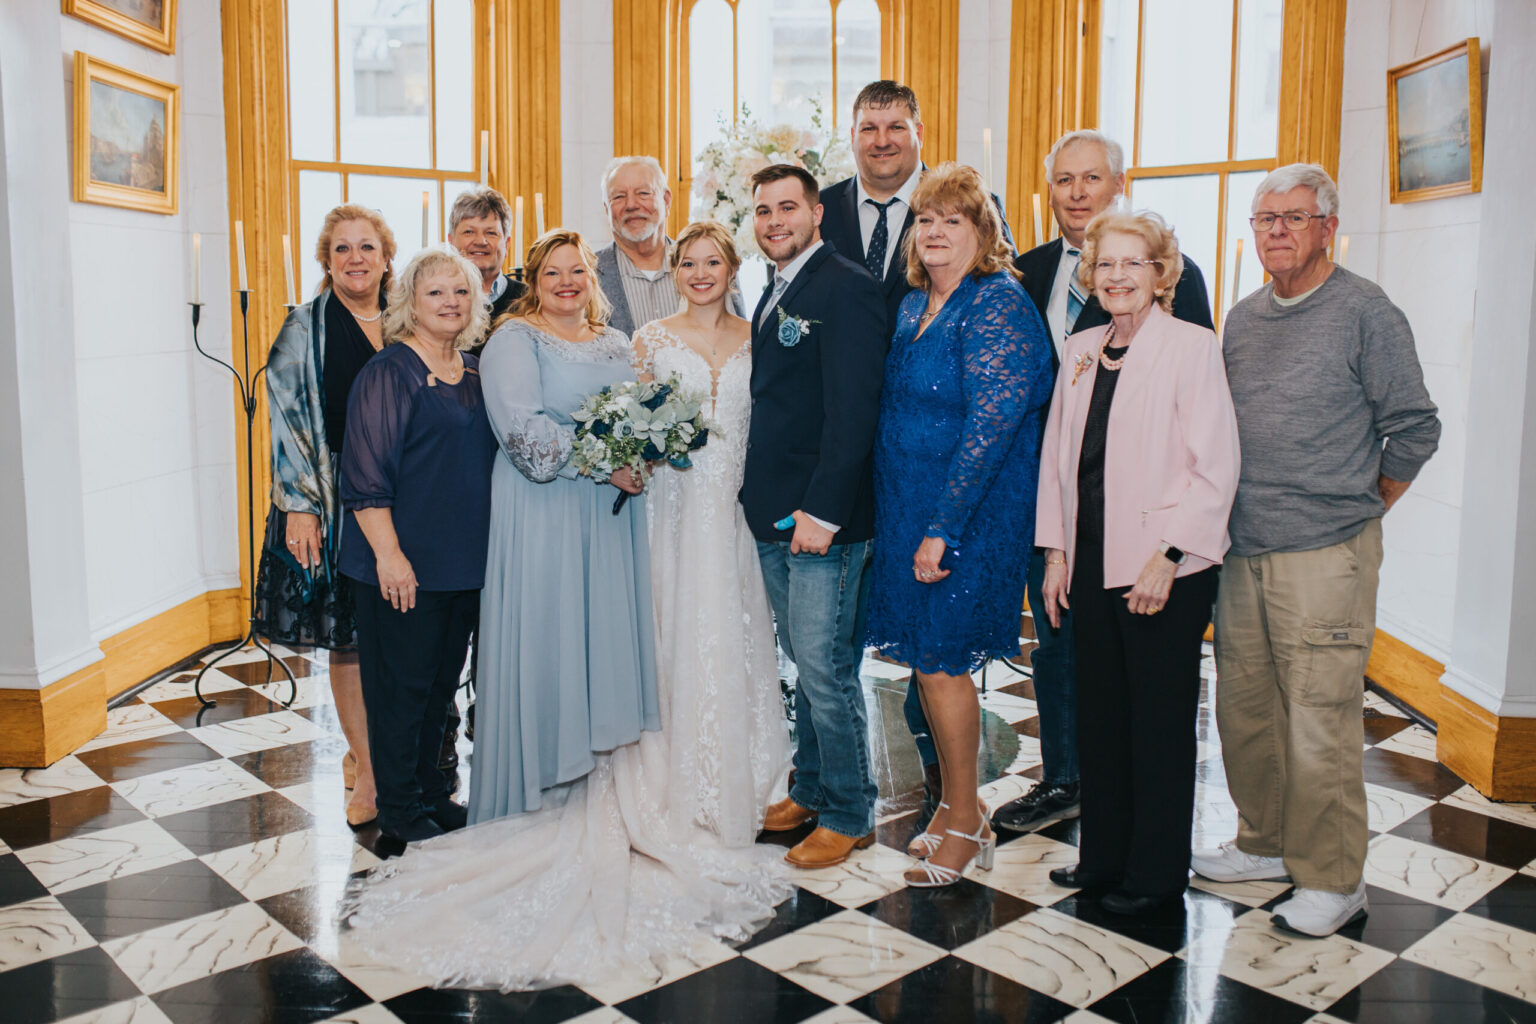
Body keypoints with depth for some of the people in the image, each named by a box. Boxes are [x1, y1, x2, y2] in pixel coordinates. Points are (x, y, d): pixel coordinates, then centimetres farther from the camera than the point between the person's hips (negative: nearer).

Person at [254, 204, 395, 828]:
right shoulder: (305, 328, 0)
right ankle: (364, 761, 16)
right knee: (346, 636, 3)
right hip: (333, 501, -3)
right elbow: (288, 421, -3)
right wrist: (299, 506, -10)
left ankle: (375, 749, 22)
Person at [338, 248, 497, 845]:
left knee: (443, 678, 16)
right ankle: (399, 808, 17)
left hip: (465, 561, 7)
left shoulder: (476, 371, 11)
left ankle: (431, 790, 31)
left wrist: (486, 546, 16)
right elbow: (365, 473, -15)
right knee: (403, 681, 3)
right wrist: (389, 554, -20)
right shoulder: (389, 371, -11)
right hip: (404, 562, -7)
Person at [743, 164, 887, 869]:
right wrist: (759, 495, 11)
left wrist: (821, 511, -22)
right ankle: (811, 789, 31)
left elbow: (853, 410, -19)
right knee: (804, 662, 17)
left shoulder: (846, 289, -11)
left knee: (825, 667, -3)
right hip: (773, 517, 9)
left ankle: (849, 815, 12)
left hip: (823, 519, -9)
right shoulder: (774, 295, 18)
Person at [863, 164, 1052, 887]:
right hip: (906, 511, 8)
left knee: (941, 662, -2)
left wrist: (942, 528, -22)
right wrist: (907, 523, 11)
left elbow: (990, 425, -21)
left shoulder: (997, 304, -14)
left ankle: (966, 823, 16)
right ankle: (956, 804, 29)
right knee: (929, 659, 13)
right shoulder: (914, 305, 12)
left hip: (968, 516, -8)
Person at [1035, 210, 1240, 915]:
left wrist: (1167, 556, -16)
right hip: (1093, 562, 6)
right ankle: (1103, 854, 30)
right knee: (1099, 711, 14)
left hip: (1164, 567, -6)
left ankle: (1157, 871, 21)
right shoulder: (1080, 351, 11)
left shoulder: (1192, 347, -8)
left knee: (1160, 719, 5)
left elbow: (1215, 468, -11)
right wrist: (1056, 551, 10)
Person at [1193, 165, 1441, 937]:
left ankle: (1332, 879, 13)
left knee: (1320, 722, -2)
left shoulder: (1365, 313, -5)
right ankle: (1265, 844, 30)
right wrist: (1231, 516, 14)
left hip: (1324, 557, -6)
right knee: (1243, 710, 12)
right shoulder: (1242, 319, 13)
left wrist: (1356, 511, 4)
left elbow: (1413, 430, -3)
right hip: (1242, 554, 6)